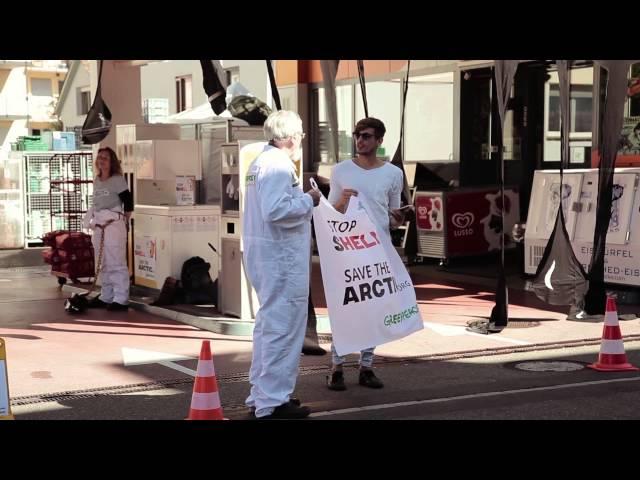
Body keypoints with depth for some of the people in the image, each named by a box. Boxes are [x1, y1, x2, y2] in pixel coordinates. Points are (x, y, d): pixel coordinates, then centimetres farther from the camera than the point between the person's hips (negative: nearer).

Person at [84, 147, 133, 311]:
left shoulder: (117, 180, -6)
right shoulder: (96, 181, 14)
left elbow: (128, 202, -6)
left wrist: (125, 221, 0)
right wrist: (94, 221, 13)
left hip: (114, 224, -8)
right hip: (98, 226, 8)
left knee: (116, 263, -8)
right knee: (103, 264, 13)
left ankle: (121, 299, -5)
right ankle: (106, 297, 21)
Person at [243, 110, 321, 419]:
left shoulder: (260, 162, 14)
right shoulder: (278, 165, -17)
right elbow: (276, 210, -27)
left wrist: (304, 200, 12)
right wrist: (308, 200, -13)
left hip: (264, 253, 11)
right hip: (281, 256, -11)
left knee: (269, 324, 19)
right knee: (282, 327, -5)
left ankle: (261, 394, 27)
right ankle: (272, 402, -2)